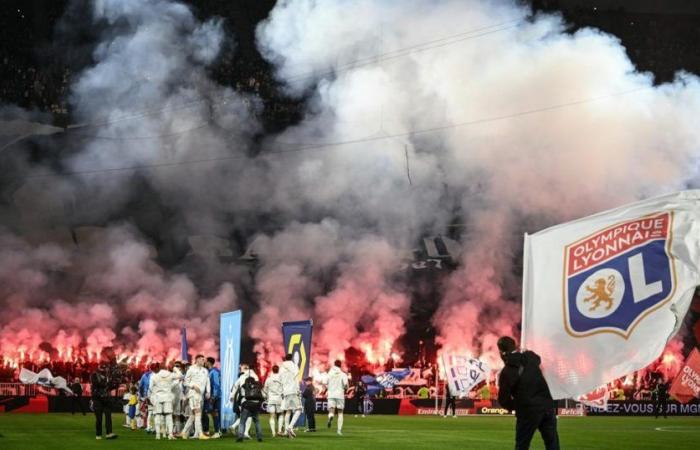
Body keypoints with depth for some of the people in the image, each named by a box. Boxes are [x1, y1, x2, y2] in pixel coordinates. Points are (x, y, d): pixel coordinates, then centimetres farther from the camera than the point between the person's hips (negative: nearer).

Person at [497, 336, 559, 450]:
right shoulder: (531, 357, 6)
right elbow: (537, 358, 34)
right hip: (547, 405, 5)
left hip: (528, 411, -5)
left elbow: (504, 400, -6)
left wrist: (514, 406, 14)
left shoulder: (507, 372, -9)